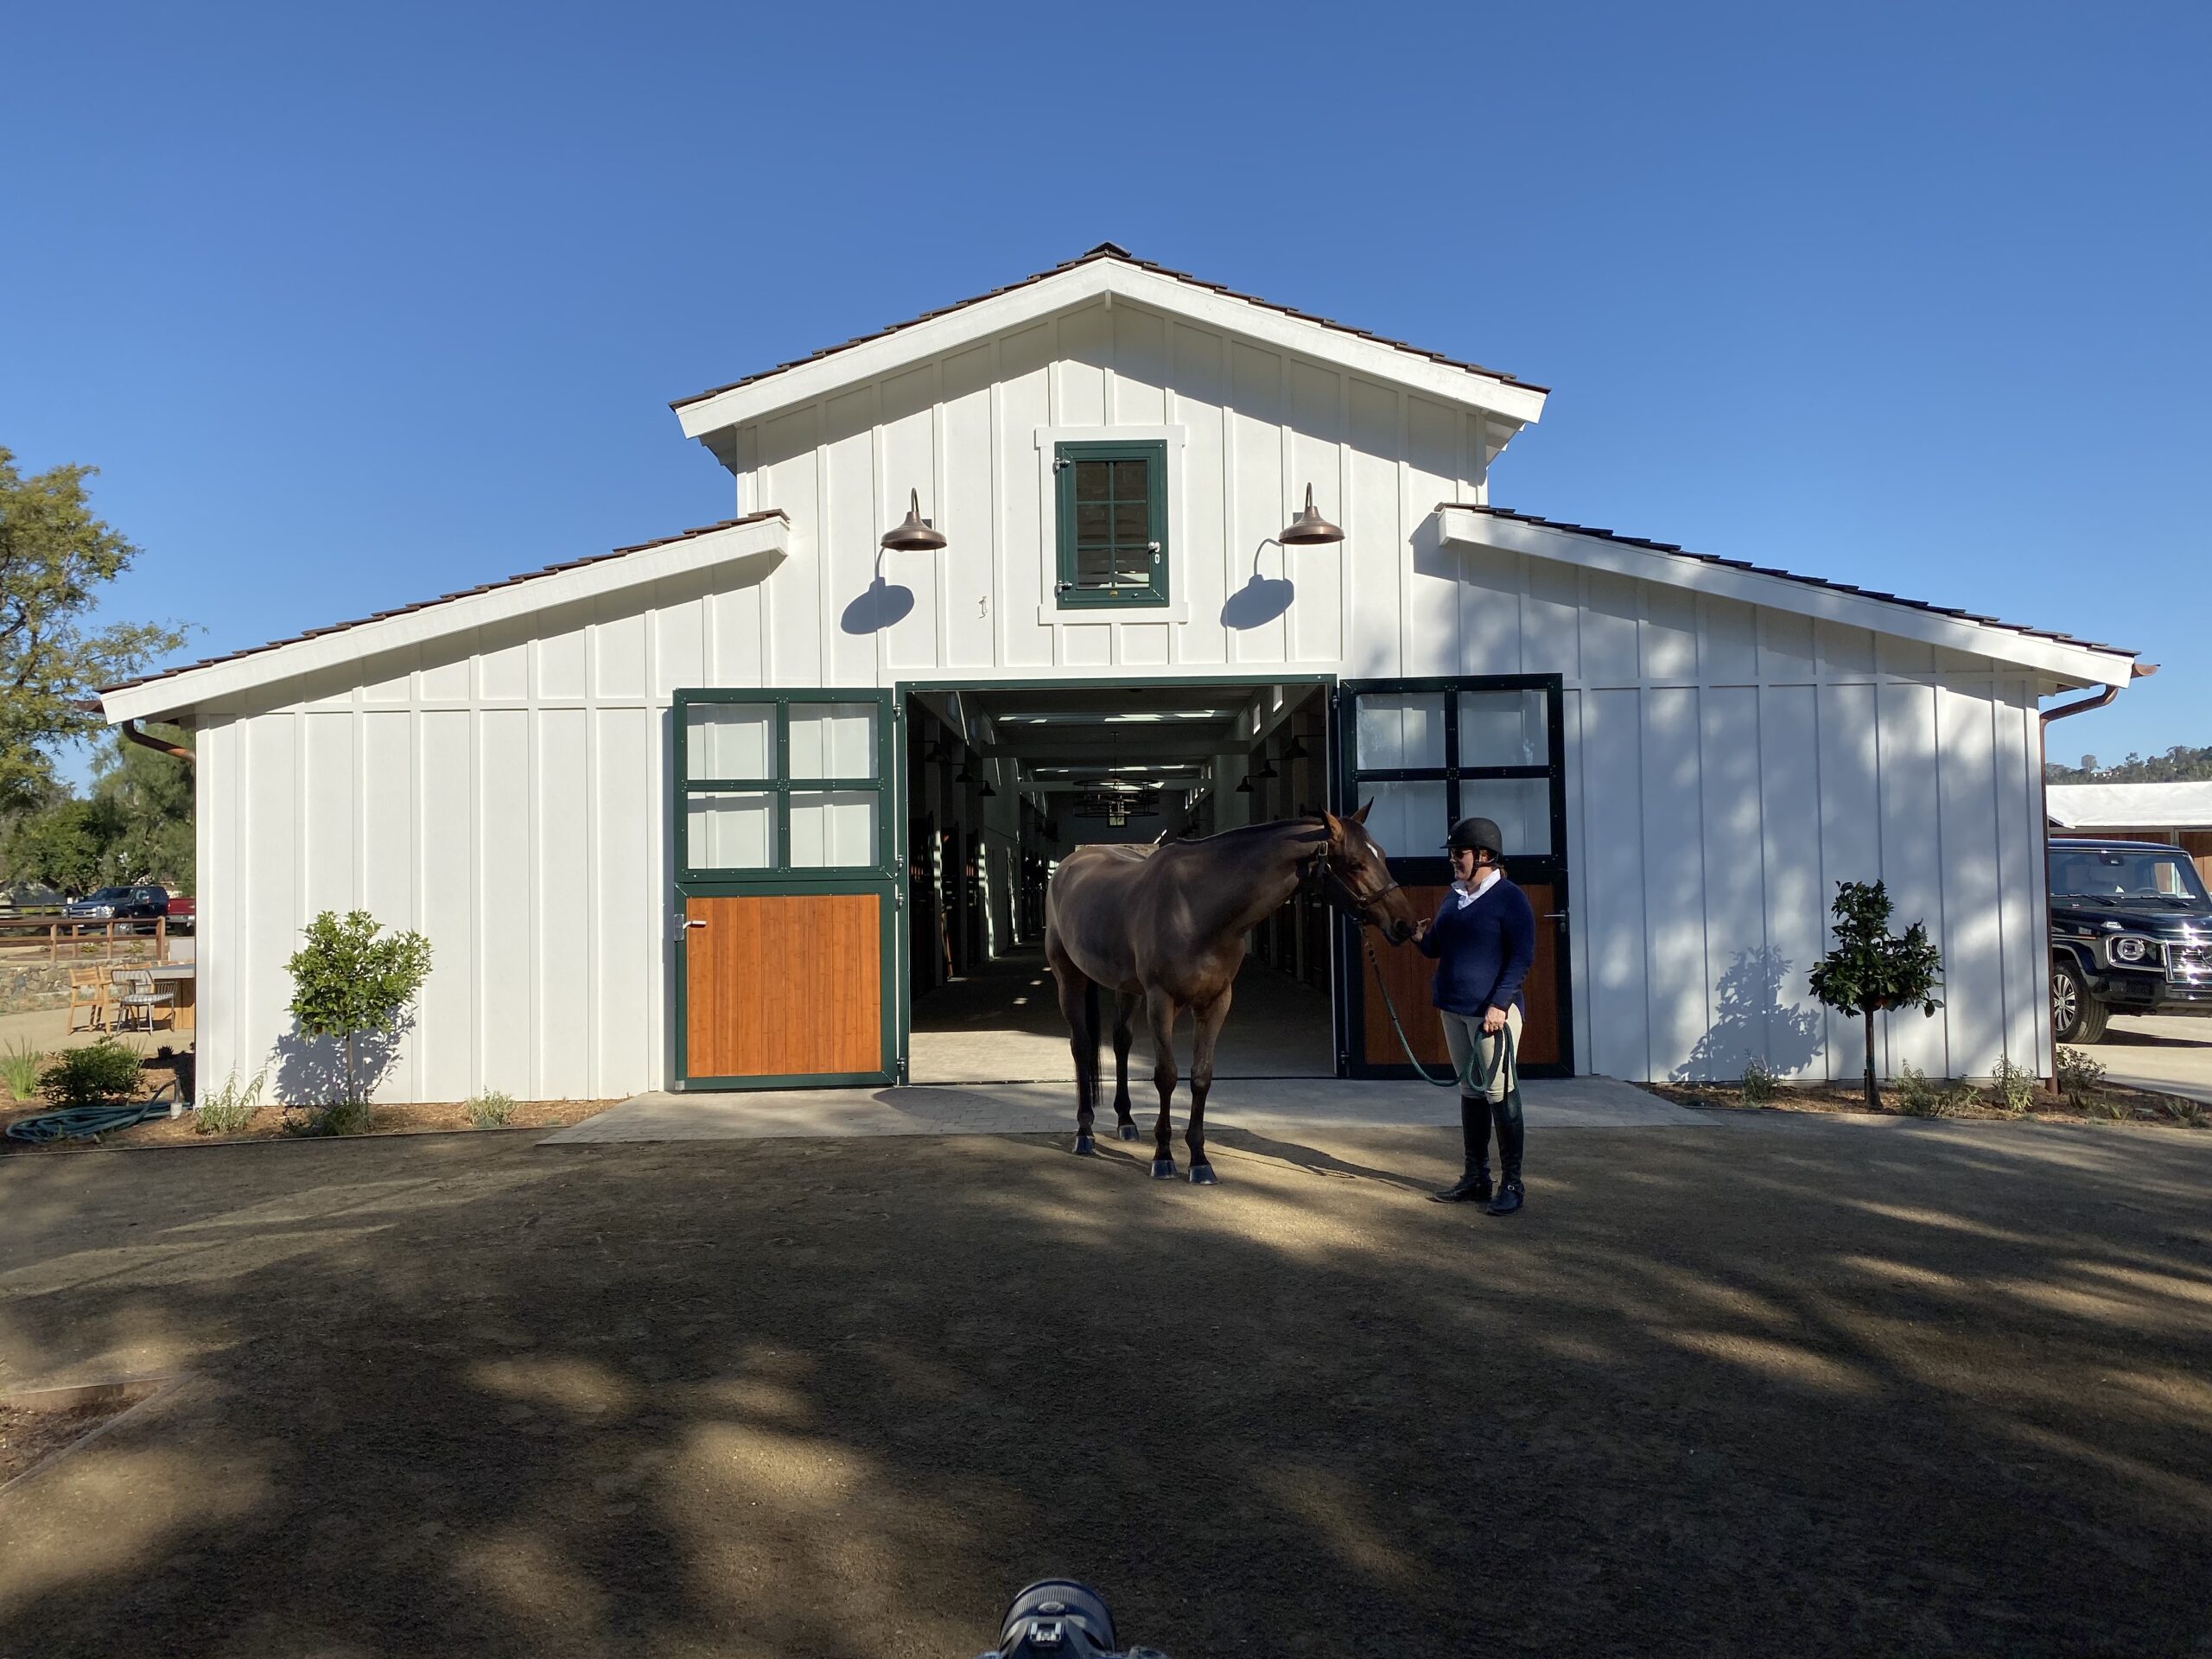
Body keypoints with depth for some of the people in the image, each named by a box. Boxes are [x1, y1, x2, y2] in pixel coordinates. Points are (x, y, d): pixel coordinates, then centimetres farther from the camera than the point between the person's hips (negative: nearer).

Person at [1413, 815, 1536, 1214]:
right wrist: (1421, 937, 0)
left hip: (1492, 1009, -8)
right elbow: (1436, 947, 23)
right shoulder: (1453, 898, 14)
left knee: (1500, 1094, -3)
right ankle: (1476, 1178, 22)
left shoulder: (1509, 898, -9)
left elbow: (1522, 956, -13)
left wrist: (1500, 1003, -21)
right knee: (1470, 1091, 13)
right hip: (1453, 1009, 8)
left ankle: (1511, 1183, 6)